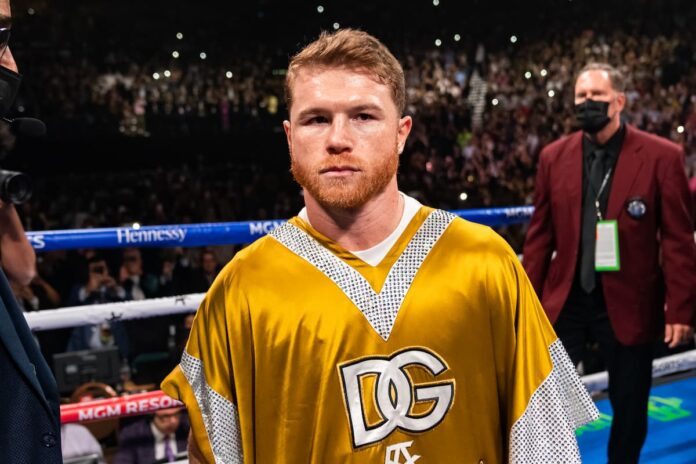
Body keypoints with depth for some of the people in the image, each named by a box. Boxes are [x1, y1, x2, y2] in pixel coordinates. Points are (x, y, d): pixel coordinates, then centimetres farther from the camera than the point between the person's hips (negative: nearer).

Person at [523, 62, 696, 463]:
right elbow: (540, 235, 6)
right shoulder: (554, 157, 3)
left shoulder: (662, 156, -6)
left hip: (628, 304, -2)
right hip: (564, 300, 2)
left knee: (630, 408, 13)